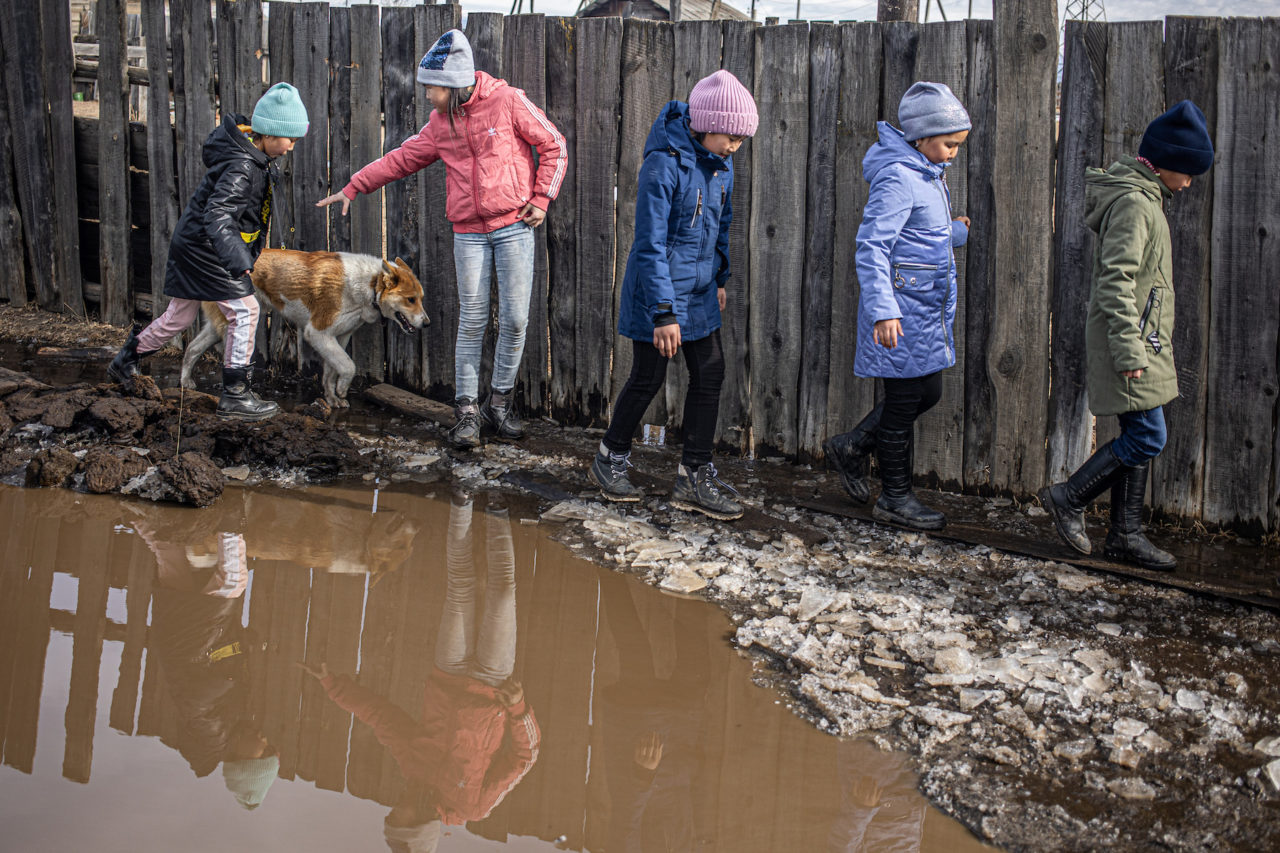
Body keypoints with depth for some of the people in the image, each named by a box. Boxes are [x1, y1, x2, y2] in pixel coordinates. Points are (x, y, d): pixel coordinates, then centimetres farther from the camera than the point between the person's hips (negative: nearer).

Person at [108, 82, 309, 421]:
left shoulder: (253, 154, 3)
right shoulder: (242, 167, -27)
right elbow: (217, 215, -38)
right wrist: (236, 258, -52)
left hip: (191, 244, 10)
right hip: (204, 249, -10)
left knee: (180, 315, 20)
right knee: (244, 310, -8)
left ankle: (125, 361, 37)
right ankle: (235, 394, -3)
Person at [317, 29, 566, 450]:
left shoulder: (507, 102, -7)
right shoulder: (441, 124, 7)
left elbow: (553, 146, -1)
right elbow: (402, 158, 14)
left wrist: (542, 198, -5)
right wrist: (353, 188, 13)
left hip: (514, 225, -3)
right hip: (469, 232, 3)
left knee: (514, 319, -1)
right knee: (472, 321, -1)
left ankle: (500, 403, 15)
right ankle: (467, 411, 6)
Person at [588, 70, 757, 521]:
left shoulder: (720, 163, 2)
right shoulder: (664, 165, -22)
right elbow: (651, 244, -23)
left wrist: (720, 277, 21)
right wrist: (663, 312, -24)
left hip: (699, 291, 8)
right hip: (659, 291, -8)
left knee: (709, 374, 5)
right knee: (649, 378, 4)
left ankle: (694, 476, 13)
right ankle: (611, 458, 26)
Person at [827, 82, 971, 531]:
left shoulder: (927, 173, 11)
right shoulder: (897, 178, -19)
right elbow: (872, 247, -24)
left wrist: (954, 233, 11)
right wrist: (883, 310, -30)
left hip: (927, 308, 10)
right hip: (901, 310, -10)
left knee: (928, 391, 15)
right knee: (905, 397, 1)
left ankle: (852, 447, 30)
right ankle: (895, 498, 15)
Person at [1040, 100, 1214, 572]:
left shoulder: (1144, 197, 16)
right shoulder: (1133, 202, -16)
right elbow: (1115, 280, -23)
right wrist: (1130, 349, -25)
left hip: (1143, 340, 10)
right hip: (1131, 340, -10)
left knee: (1139, 437, 10)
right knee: (1147, 437, -9)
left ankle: (1125, 533, 16)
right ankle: (1069, 498, 4)